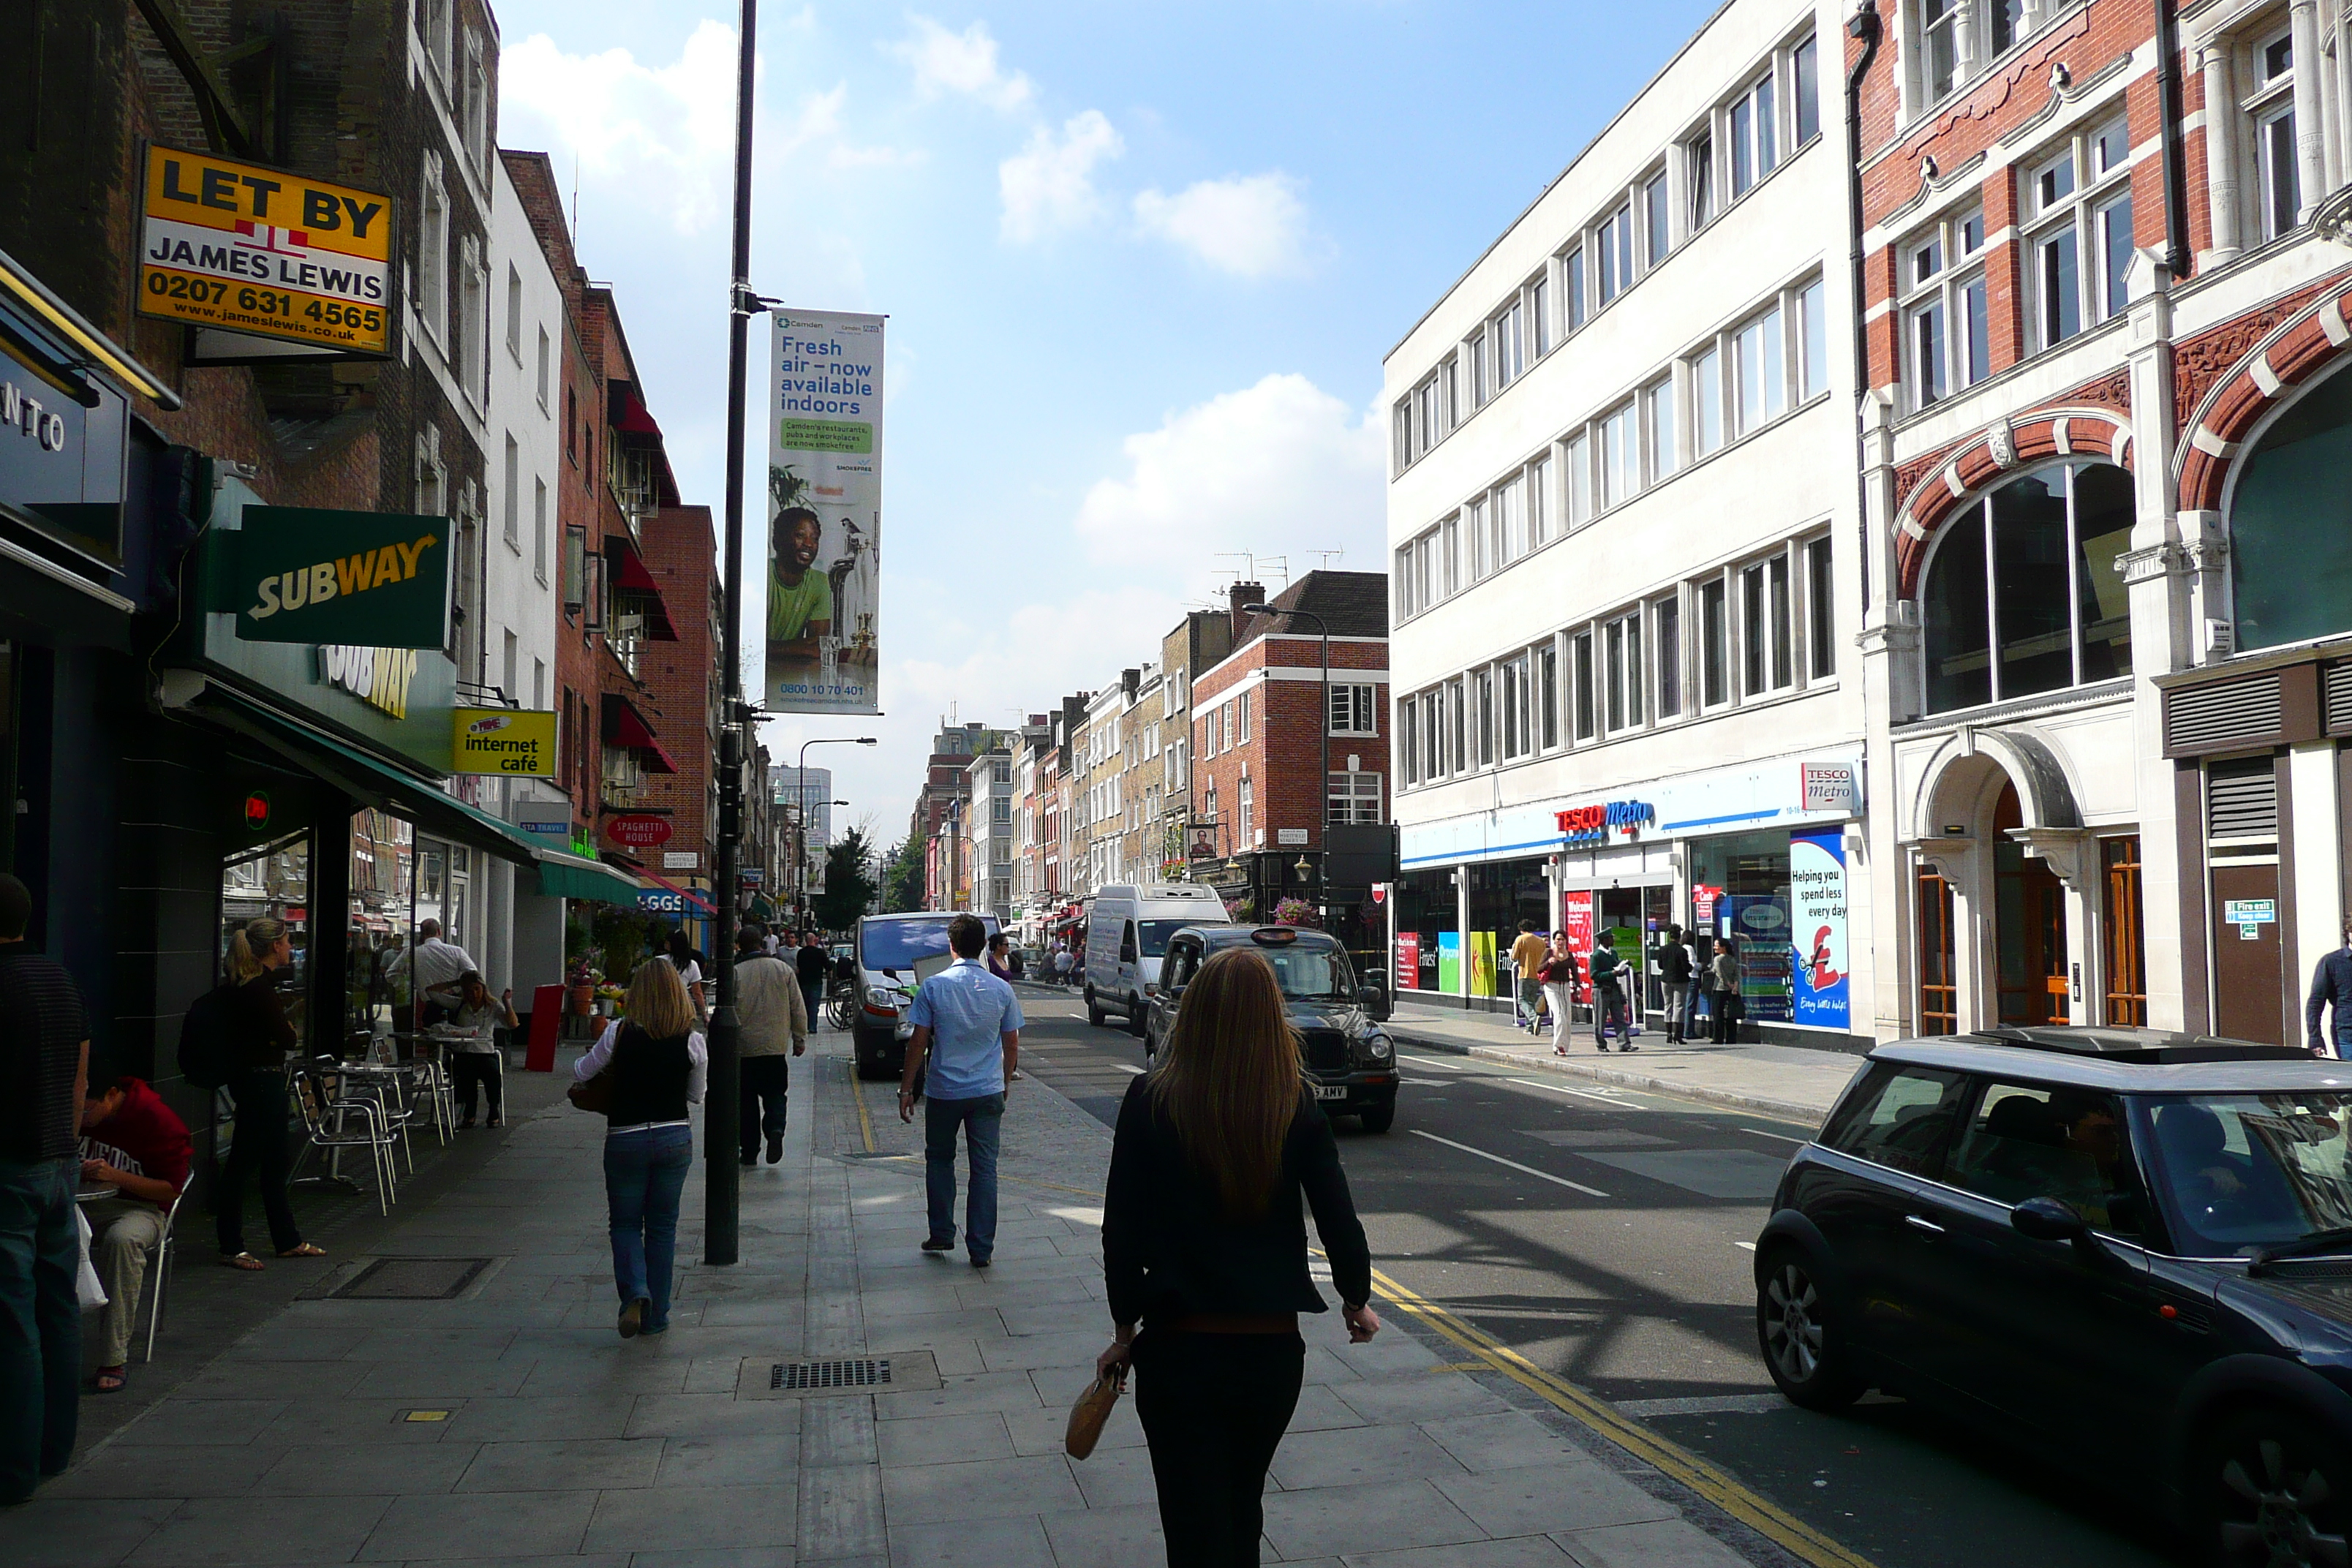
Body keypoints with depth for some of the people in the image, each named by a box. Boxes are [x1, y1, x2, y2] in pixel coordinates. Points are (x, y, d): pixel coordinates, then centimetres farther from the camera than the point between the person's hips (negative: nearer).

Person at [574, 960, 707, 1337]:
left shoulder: (619, 1033, -11)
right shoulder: (692, 1040, -7)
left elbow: (581, 1073, 2)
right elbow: (696, 1096, 4)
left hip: (625, 1140, -1)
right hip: (675, 1137, 2)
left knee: (625, 1224, 13)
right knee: (663, 1226, 14)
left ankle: (635, 1292, -13)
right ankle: (656, 1315, 18)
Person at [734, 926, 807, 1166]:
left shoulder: (735, 973, -7)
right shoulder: (783, 969, 3)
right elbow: (798, 1009, 5)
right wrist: (800, 1039, 14)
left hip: (744, 1047, -2)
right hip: (776, 1047, 2)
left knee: (747, 1099, 9)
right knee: (775, 1093, 11)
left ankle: (750, 1151, 11)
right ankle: (776, 1128, -16)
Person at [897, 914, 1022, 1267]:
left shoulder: (934, 987, -8)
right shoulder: (1001, 990, -2)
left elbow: (919, 1043, -6)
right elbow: (1012, 1046, 4)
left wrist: (906, 1089, 3)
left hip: (944, 1092, -1)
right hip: (988, 1092, 1)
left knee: (939, 1160, 19)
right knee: (984, 1168, 5)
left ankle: (942, 1234, 23)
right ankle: (981, 1249, 6)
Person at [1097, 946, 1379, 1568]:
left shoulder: (1150, 1101, -10)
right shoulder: (1296, 1107, -7)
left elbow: (1120, 1229, -9)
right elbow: (1338, 1218, -5)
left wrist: (1125, 1330, 4)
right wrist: (1357, 1301, 14)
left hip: (1178, 1347, -3)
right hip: (1273, 1346, 3)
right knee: (1242, 1510, 26)